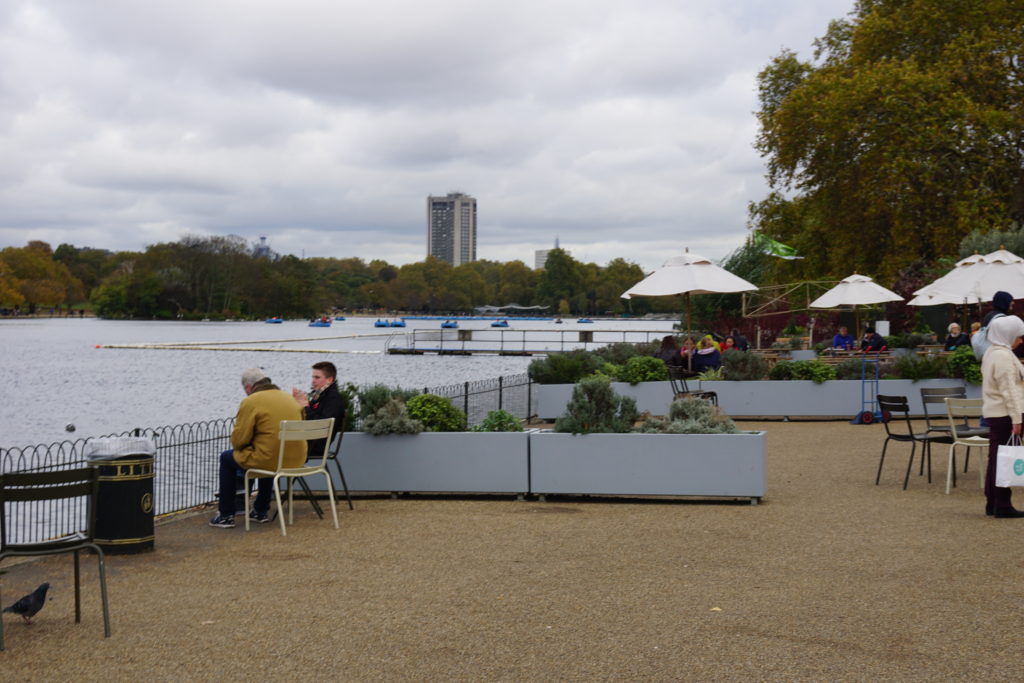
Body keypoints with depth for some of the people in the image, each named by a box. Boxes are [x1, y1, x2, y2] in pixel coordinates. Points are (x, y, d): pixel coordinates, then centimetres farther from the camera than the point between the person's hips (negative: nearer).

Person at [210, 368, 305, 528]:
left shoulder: (250, 402, -8)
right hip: (297, 460, 7)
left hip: (269, 460, -7)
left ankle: (226, 516, 21)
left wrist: (238, 445, 16)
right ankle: (261, 511, 41)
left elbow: (238, 440, -9)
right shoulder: (289, 398, 13)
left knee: (227, 458, 19)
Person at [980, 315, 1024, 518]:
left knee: (996, 458, 12)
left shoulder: (991, 353, 15)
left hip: (994, 413, 10)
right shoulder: (1003, 356, -16)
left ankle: (992, 503, 16)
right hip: (1005, 415, -10)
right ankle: (1002, 505, -3)